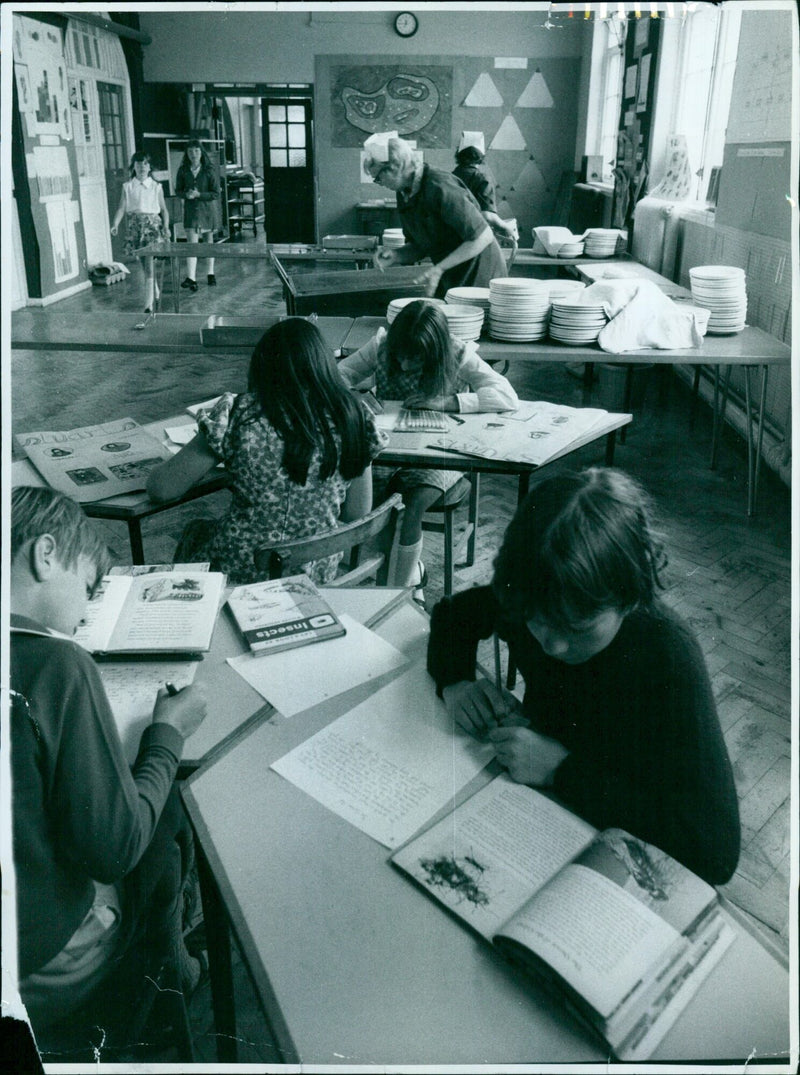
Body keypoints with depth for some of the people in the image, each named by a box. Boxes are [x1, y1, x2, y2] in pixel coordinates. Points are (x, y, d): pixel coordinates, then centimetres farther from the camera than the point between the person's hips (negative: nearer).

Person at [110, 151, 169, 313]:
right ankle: (156, 293, 35)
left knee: (149, 264, -14)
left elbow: (164, 210, 7)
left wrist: (166, 226, -10)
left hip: (152, 225, -3)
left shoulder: (156, 187, 5)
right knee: (144, 264, 12)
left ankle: (148, 305, -17)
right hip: (135, 226, 3)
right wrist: (115, 224, -16)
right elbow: (121, 208, -1)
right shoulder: (127, 187, 7)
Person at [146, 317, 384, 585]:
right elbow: (357, 516, 0)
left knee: (196, 531, 32)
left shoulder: (239, 415, -16)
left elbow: (160, 488, -9)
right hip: (317, 577, 4)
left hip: (240, 574, -3)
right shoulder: (355, 419, -9)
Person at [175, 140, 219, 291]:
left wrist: (198, 195, -19)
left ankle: (210, 273, 27)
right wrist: (186, 194, -15)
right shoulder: (183, 171, 1)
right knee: (191, 243, -11)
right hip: (190, 209, 0)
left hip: (207, 209, 0)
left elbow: (216, 194, -8)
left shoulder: (210, 170, -5)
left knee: (208, 241, 12)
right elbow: (178, 190, 8)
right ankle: (191, 279, -19)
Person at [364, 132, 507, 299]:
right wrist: (394, 256, -9)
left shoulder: (439, 188, -23)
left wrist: (439, 268, -23)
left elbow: (483, 237, -23)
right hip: (449, 280, 8)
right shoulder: (404, 195, 5)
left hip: (480, 275, -8)